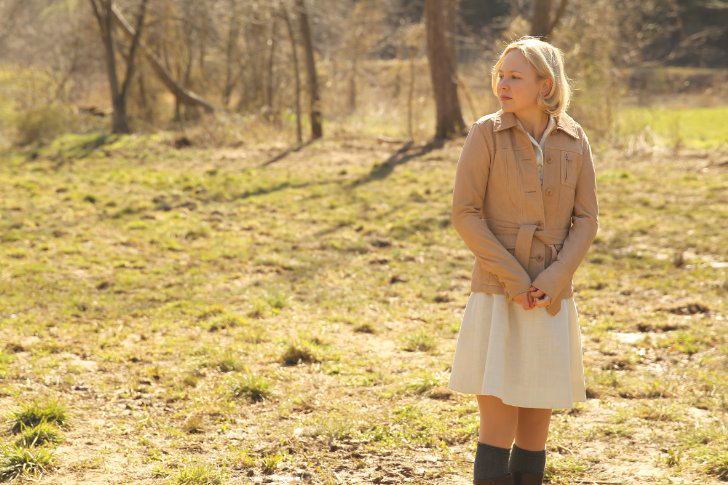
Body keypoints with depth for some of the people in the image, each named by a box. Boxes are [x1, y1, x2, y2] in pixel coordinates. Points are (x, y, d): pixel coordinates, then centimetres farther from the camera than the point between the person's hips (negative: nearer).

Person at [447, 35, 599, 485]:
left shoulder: (574, 139, 3)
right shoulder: (487, 133, -5)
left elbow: (586, 219, 2)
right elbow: (465, 214, -8)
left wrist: (554, 279, -12)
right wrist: (514, 278, -14)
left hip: (552, 299, 3)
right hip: (499, 296, -3)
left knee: (538, 421, 9)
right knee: (498, 426, -5)